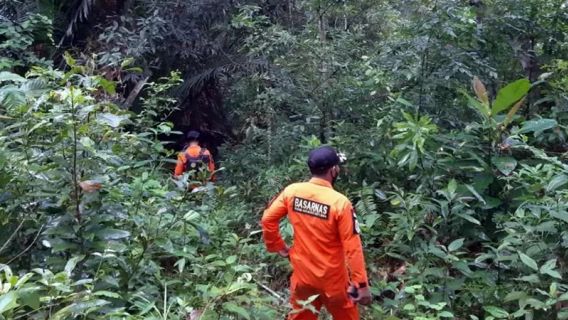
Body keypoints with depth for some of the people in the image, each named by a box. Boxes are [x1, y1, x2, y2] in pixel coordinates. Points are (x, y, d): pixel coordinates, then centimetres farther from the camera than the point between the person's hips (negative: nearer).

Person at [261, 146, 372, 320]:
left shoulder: (292, 191, -11)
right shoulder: (340, 202, -23)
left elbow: (267, 219, -3)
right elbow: (352, 248, -20)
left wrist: (279, 247, 9)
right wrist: (362, 284, -13)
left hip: (302, 273, 4)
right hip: (332, 278, -3)